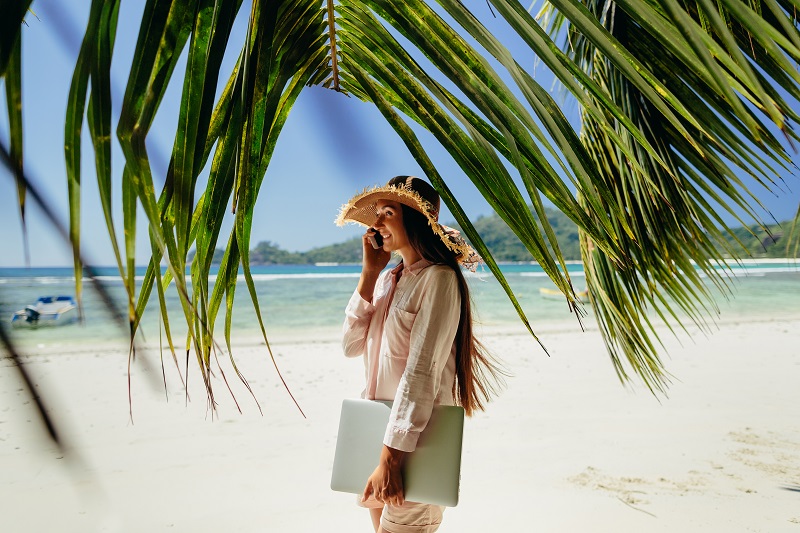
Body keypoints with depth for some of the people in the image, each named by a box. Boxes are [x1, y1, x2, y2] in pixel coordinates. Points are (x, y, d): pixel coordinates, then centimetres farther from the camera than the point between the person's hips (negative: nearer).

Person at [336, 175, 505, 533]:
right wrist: (369, 274, -2)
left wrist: (391, 457, -23)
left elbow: (421, 373, -21)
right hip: (378, 425, 7)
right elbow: (351, 346, 4)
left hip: (417, 437, -7)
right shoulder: (389, 278, 9)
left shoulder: (438, 279, -14)